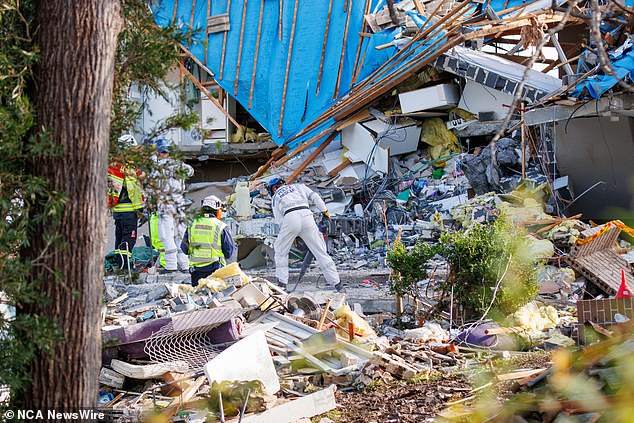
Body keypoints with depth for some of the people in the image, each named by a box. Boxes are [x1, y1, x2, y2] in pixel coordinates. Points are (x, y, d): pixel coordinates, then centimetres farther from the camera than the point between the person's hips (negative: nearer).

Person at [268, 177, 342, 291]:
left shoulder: (275, 198, 26)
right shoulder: (298, 187, 30)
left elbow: (279, 220, 18)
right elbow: (314, 196, 15)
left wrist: (292, 235, 24)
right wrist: (325, 211, 21)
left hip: (290, 218, -1)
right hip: (306, 215, 2)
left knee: (280, 250, 20)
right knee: (320, 250, 6)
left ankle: (282, 282, 15)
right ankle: (335, 282, 3)